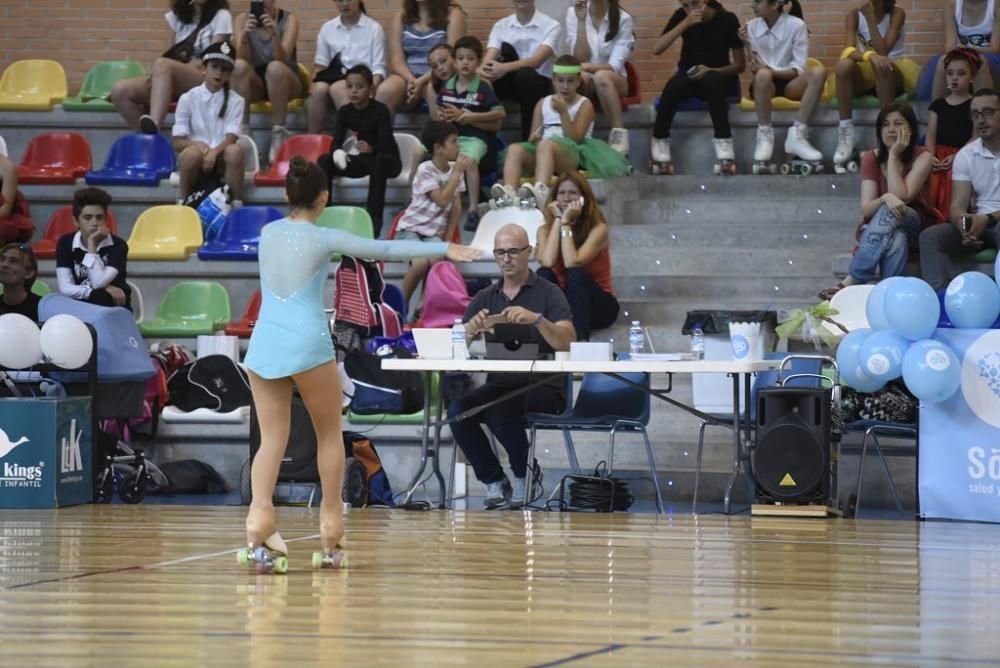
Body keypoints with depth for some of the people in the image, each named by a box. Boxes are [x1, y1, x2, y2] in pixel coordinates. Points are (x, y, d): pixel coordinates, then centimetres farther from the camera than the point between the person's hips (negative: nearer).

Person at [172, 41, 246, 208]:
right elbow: (178, 142, 0)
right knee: (193, 153, -36)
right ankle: (182, 202, -16)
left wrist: (214, 152, -28)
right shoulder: (188, 99, 2)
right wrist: (198, 145, -21)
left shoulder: (235, 101, 3)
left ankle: (237, 204, -25)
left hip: (221, 160, 0)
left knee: (235, 150, -33)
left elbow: (231, 138, -8)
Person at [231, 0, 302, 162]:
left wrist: (274, 34, -41)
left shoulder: (289, 19, -9)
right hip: (255, 83, 2)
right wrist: (244, 36, -35)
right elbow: (243, 58, -15)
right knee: (239, 66, -30)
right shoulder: (243, 19, -4)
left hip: (285, 83, -2)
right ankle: (242, 133, -29)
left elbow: (282, 58, -23)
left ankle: (279, 135, -31)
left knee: (275, 67, -35)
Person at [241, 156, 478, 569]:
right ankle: (331, 531, 13)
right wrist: (445, 250, 8)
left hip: (264, 344, 4)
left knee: (272, 439, 4)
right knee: (330, 434, 13)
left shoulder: (268, 233, 9)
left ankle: (259, 518, -20)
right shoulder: (324, 240, -4)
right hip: (307, 344, -4)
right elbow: (387, 249, 0)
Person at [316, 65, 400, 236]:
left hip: (386, 159, -6)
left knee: (378, 162, -40)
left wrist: (371, 149, -49)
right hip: (360, 160, 6)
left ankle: (374, 218, -43)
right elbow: (336, 141, -9)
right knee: (324, 161, -12)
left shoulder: (380, 111, -17)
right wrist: (337, 152, -35)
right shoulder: (345, 112, -2)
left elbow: (385, 143, -26)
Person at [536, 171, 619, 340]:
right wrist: (558, 220, -15)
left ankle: (581, 340, -47)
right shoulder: (545, 230, -1)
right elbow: (547, 262, -22)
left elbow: (572, 263, -26)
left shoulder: (598, 228, -11)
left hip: (597, 305, -3)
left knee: (576, 275, -32)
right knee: (543, 274, -25)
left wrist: (566, 223, -20)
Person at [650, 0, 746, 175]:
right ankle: (659, 147, -23)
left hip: (718, 76, -2)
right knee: (674, 86, -34)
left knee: (711, 81, -38)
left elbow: (741, 65, -6)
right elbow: (657, 49, -13)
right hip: (688, 76, 2)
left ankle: (725, 150, -39)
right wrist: (685, 24, -22)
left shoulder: (727, 20, -8)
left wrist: (710, 71, -21)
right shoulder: (681, 17, -1)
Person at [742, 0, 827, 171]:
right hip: (764, 84, 0)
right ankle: (764, 137, -27)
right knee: (763, 74, -36)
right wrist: (747, 47, -17)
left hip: (790, 82, 0)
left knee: (818, 72, -30)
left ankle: (797, 135, -30)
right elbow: (754, 69, -1)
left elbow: (800, 68, -9)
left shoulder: (796, 25, -5)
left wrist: (770, 70, -21)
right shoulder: (752, 27, 2)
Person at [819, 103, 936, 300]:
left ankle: (852, 281, -44)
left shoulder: (922, 157, -8)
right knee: (896, 241, -37)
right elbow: (866, 209, -12)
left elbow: (901, 197, -21)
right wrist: (885, 198, -35)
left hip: (914, 224, -2)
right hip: (877, 227, 2)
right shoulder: (871, 159, -1)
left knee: (889, 214, -37)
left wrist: (894, 156, -19)